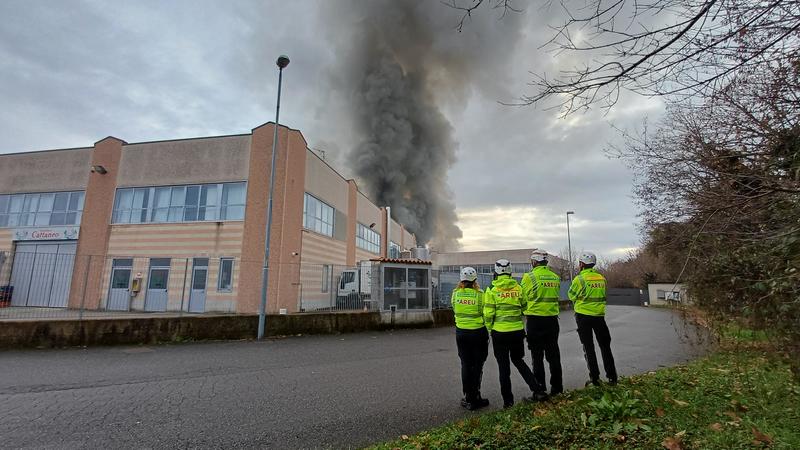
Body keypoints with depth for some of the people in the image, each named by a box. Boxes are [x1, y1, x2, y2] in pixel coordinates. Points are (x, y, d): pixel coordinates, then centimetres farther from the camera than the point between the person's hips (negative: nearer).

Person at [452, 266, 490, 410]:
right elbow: (485, 313, -8)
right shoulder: (479, 294, -13)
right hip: (478, 332, -2)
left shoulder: (455, 293, -5)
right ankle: (475, 398, 14)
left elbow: (455, 310, 5)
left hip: (461, 332, 3)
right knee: (477, 365, 10)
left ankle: (467, 398, 18)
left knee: (465, 365, 13)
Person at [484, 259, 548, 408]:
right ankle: (538, 390, 17)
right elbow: (524, 307, 8)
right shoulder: (518, 287, 1)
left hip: (500, 333, -4)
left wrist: (489, 328, 4)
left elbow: (488, 313, -11)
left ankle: (508, 400, 16)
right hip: (518, 330, 4)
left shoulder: (492, 290, -10)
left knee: (503, 366, 8)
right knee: (518, 360, 23)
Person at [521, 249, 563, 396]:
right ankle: (557, 387, 24)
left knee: (537, 356, 5)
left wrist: (525, 311, 12)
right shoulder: (555, 277, 4)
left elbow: (523, 299, -6)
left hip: (535, 320, -5)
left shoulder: (529, 277, -12)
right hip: (552, 319, 5)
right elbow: (555, 297, 7)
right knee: (553, 354, 16)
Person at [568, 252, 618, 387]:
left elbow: (572, 295, -3)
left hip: (583, 316, -4)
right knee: (605, 346, 16)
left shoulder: (580, 278, -13)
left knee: (588, 347, 5)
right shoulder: (602, 278, 3)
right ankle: (612, 377, 20)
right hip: (599, 315, 4)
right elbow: (601, 295, 9)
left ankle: (595, 377, 7)